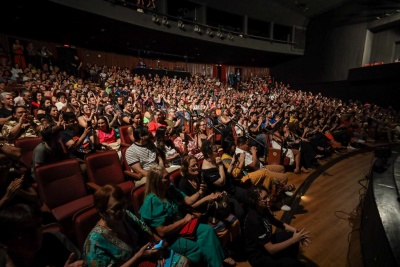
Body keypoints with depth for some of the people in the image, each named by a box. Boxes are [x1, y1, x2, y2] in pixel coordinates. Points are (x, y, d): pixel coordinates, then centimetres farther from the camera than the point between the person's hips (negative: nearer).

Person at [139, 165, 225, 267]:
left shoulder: (170, 189, -2)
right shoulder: (152, 201, -26)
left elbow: (188, 201, 4)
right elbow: (162, 232, -26)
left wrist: (199, 193, -16)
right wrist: (184, 220, -18)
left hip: (182, 226, 7)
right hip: (170, 238, -7)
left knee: (208, 230, -9)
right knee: (204, 249, -14)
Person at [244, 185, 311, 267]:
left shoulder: (263, 210, -8)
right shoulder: (254, 220, -34)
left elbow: (278, 223, 7)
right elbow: (271, 249, -29)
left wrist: (296, 231, -9)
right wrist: (293, 240, -25)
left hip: (267, 242, 8)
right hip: (258, 256, -8)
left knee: (292, 235, 5)